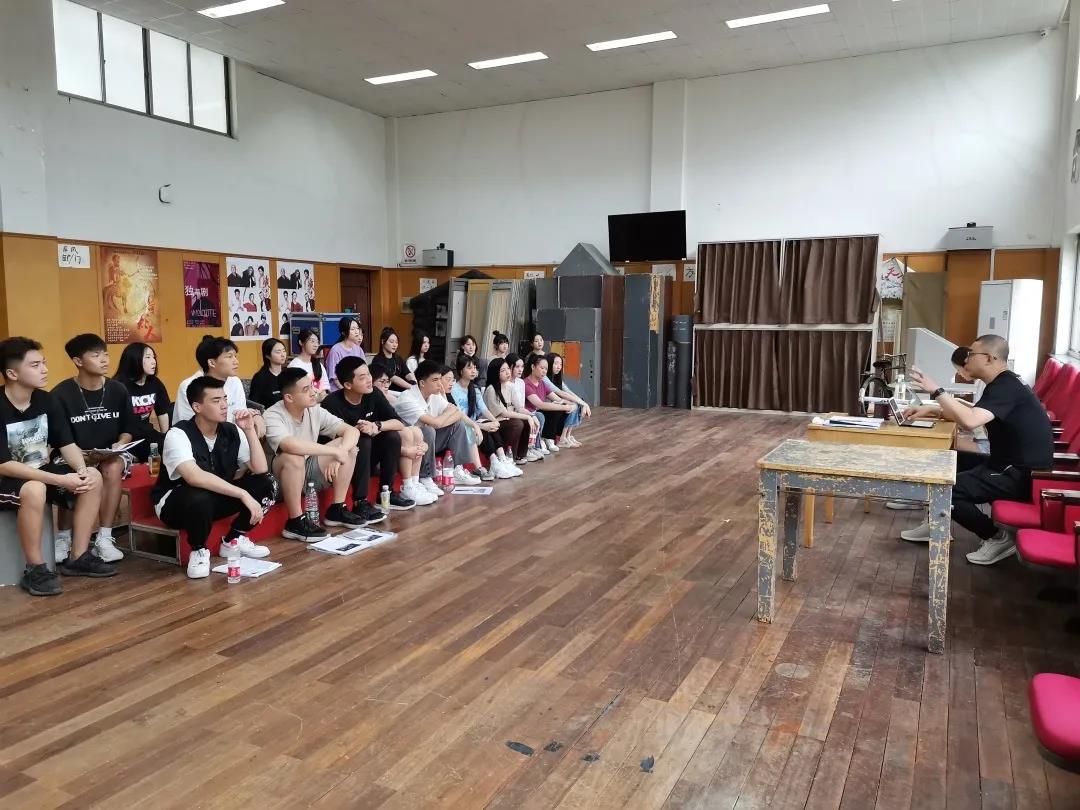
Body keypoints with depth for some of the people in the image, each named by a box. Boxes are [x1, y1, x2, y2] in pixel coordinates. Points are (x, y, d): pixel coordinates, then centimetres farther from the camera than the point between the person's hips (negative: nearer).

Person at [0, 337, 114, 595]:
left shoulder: (45, 400, -2)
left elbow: (67, 444, 1)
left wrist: (81, 470, -21)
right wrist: (61, 480, -30)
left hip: (40, 472, 7)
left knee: (93, 477, -13)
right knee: (34, 490, -37)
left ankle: (77, 558, -4)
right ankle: (35, 570, -20)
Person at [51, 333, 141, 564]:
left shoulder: (117, 390, -1)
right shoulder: (61, 394, -10)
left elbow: (128, 429, 10)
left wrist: (119, 446, -10)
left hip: (109, 455, 2)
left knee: (113, 469, -32)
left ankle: (104, 539, -24)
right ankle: (63, 538, -9)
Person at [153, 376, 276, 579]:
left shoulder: (232, 432, -6)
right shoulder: (178, 434, -24)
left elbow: (260, 470, -13)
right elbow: (194, 477, -41)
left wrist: (250, 430, -20)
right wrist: (243, 494, -43)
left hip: (217, 497, 6)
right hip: (175, 502, -6)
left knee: (266, 484, -13)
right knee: (200, 498, -40)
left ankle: (234, 539, 6)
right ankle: (198, 550, -10)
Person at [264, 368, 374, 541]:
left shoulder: (315, 411, -5)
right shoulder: (273, 416, -23)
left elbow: (352, 430, -7)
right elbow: (290, 445, -42)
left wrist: (338, 456, -26)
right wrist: (335, 451, -35)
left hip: (309, 469, 6)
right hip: (281, 477, -6)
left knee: (349, 446, -7)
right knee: (294, 457, -38)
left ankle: (337, 509, -1)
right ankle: (295, 522, -23)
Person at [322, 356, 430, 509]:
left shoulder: (374, 394, -7)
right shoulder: (331, 404, -23)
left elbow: (399, 423, -10)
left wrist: (377, 426, -28)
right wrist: (356, 431, -33)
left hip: (368, 456, 5)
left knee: (393, 436, -16)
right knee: (363, 441, -30)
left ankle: (386, 493, -8)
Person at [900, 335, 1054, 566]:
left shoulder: (1007, 387, -21)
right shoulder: (1001, 384, 11)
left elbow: (969, 421, -36)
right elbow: (968, 414, 21)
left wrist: (936, 391, -30)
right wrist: (929, 410, 8)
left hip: (1023, 476, -11)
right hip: (1008, 465, 11)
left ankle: (997, 538, -3)